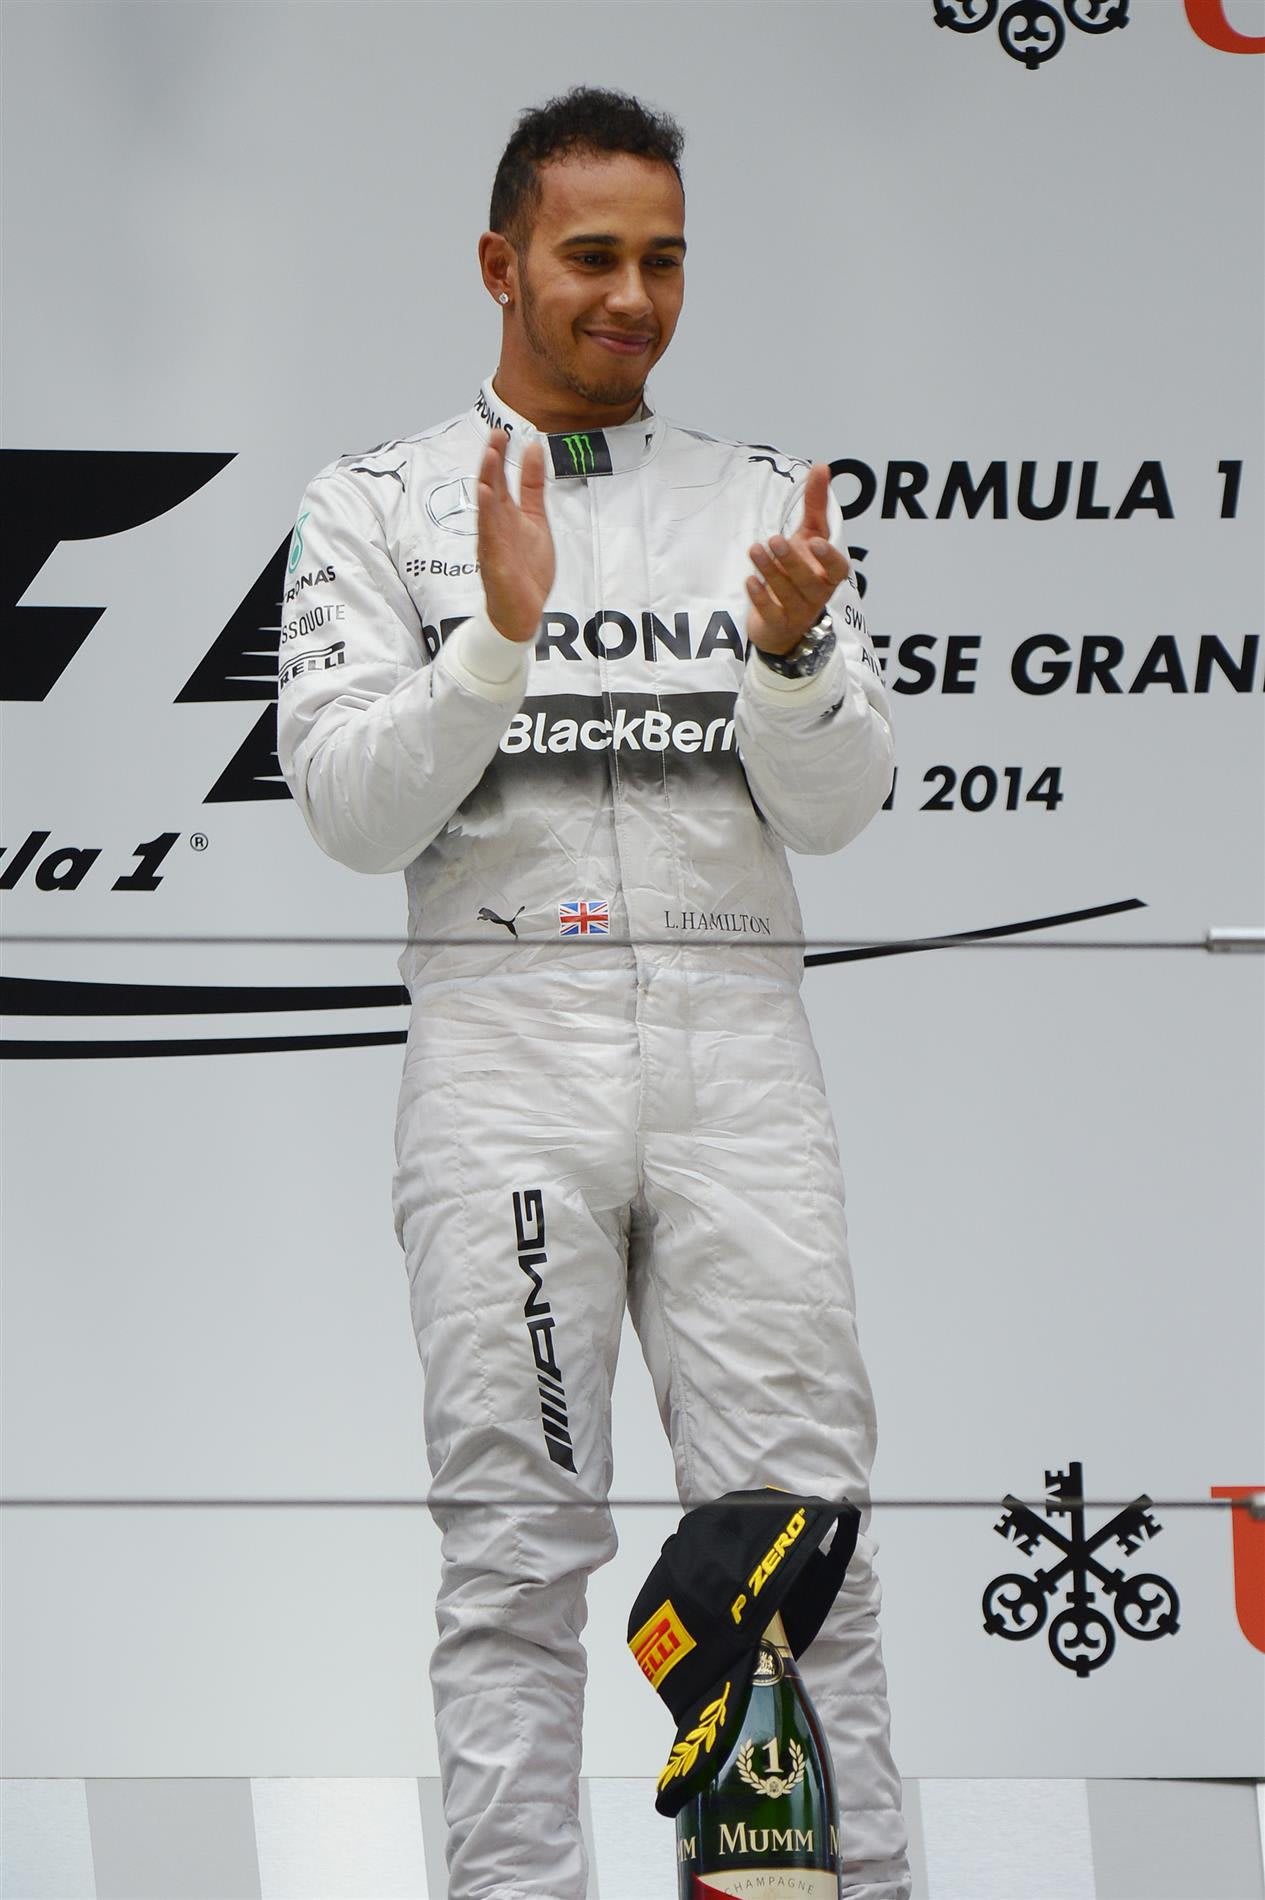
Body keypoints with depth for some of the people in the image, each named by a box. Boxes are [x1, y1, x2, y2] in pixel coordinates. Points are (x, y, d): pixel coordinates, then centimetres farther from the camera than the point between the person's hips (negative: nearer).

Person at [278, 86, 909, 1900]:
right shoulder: (379, 508, 5)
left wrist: (787, 650, -17)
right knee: (520, 1548, -1)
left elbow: (834, 809, 3)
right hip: (506, 1050, -2)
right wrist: (499, 636, -20)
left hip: (737, 1053, 2)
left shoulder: (761, 504, 11)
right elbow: (354, 810, -5)